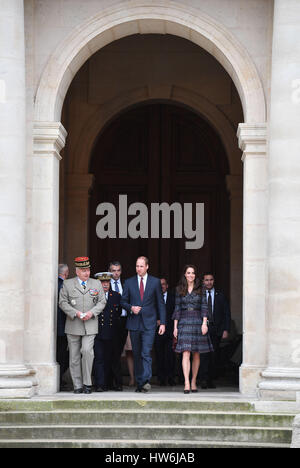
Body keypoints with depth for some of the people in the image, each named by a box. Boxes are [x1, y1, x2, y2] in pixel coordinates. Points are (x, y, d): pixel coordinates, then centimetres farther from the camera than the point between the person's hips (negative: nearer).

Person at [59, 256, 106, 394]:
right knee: (74, 356, 2)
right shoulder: (68, 284, 5)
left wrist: (92, 312, -7)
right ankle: (77, 385, 10)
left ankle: (87, 384, -7)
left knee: (87, 351, -17)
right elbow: (63, 302, 2)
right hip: (73, 326, 0)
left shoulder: (96, 284, 10)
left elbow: (102, 302, 10)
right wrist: (75, 313, -11)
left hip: (90, 325, 0)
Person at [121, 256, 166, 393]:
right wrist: (131, 308, -11)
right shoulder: (129, 282, 9)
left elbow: (160, 303, 6)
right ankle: (139, 383, 14)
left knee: (146, 353, -15)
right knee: (137, 354, 7)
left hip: (149, 323, -2)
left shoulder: (155, 282, 5)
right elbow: (123, 301, 11)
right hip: (134, 323, 3)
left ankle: (146, 381, -23)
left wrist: (163, 323, 0)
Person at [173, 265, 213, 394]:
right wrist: (175, 327, 4)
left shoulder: (200, 289, 6)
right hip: (184, 322, -1)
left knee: (196, 354, 5)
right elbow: (177, 308, 8)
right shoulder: (179, 290, 7)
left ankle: (193, 382, 16)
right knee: (186, 353, -12)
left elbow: (204, 307, 2)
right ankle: (186, 383, -19)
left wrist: (204, 323, -9)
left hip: (198, 322, 1)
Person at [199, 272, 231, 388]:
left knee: (214, 356, 2)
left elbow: (227, 314, 9)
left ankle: (211, 380, 10)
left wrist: (226, 330, 0)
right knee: (205, 354, -14)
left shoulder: (220, 296, 11)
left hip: (216, 330, 2)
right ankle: (203, 379, -14)